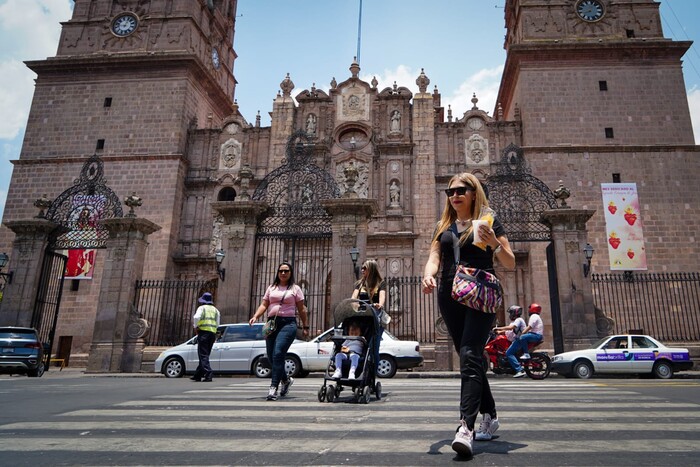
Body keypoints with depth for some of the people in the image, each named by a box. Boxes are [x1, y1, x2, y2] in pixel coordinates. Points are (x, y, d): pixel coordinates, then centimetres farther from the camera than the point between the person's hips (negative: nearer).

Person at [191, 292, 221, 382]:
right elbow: (217, 324, 10)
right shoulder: (215, 310, 17)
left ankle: (208, 373, -21)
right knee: (205, 355, 14)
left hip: (203, 332, -6)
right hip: (213, 333, 6)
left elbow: (196, 317, -18)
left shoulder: (202, 308, 1)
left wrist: (196, 326, -5)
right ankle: (197, 375, 21)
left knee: (203, 355, -6)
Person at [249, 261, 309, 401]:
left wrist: (305, 327, 4)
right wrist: (255, 316, -6)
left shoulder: (295, 289, 8)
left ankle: (274, 386, -13)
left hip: (288, 323, -4)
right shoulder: (271, 288, 18)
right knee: (271, 356, 5)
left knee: (278, 354, -18)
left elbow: (301, 309, 7)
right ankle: (286, 379, 28)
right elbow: (264, 305, 12)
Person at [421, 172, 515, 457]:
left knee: (470, 356, -17)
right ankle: (490, 415, 27)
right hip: (449, 296, 5)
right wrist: (428, 275, -15)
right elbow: (434, 257, 7)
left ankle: (466, 427, -21)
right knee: (470, 357, 11)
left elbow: (510, 264, 3)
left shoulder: (489, 221, 5)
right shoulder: (443, 226, 17)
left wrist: (495, 244, -17)